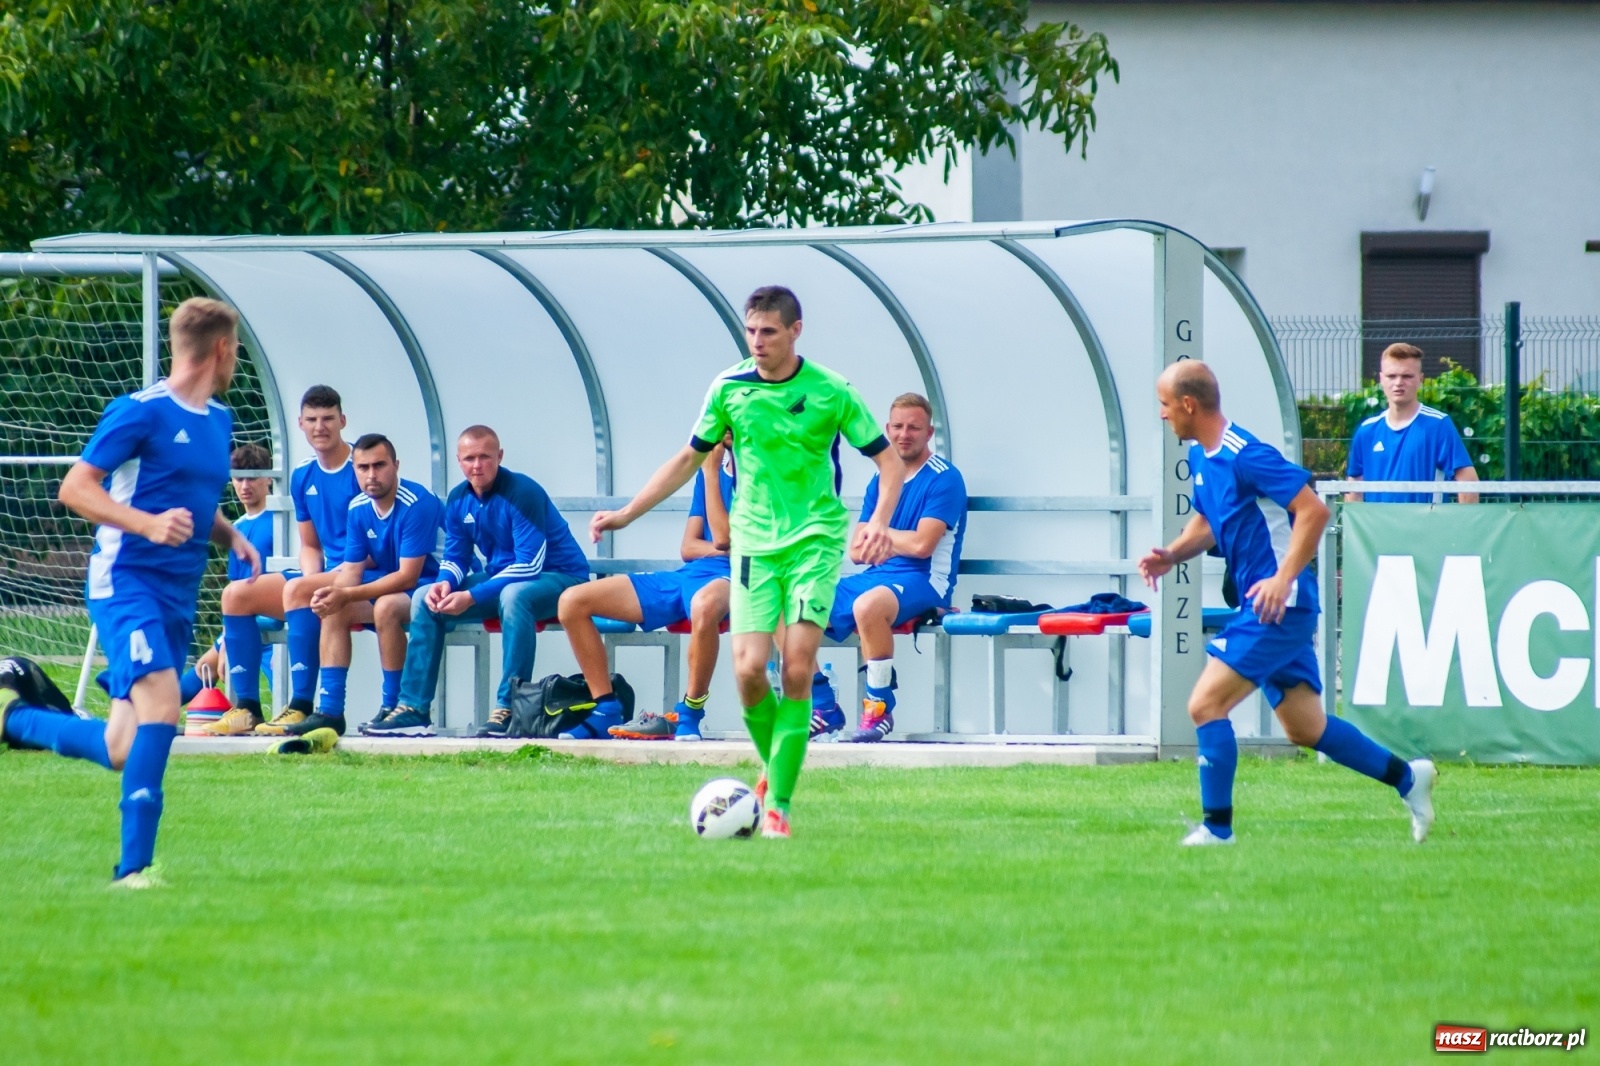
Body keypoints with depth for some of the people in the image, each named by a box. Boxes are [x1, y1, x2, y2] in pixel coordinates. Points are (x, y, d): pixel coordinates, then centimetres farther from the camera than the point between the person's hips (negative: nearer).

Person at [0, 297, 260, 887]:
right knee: (160, 705, -26)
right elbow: (74, 488, -11)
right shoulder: (140, 412, -9)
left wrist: (230, 535, 11)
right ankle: (134, 865, -23)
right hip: (126, 582, -8)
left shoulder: (218, 420, 16)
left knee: (122, 752, 5)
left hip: (177, 595, 8)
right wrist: (148, 523, -24)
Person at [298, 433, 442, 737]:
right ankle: (329, 710, -11)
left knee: (387, 605, -34)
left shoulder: (417, 504, -23)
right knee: (334, 609, -9)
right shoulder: (358, 508, 1)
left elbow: (408, 576, -26)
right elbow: (352, 569, 2)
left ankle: (392, 708, -23)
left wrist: (347, 595, -30)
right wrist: (331, 594, -22)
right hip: (389, 584, 8)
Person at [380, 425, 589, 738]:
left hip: (559, 577, -8)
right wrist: (446, 583, -16)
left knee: (513, 595, -40)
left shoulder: (522, 493, -23)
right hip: (502, 577, 8)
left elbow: (529, 566, -27)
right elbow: (455, 558, 9)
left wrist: (472, 597, -32)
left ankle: (510, 709, -37)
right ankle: (413, 710, -5)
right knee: (424, 597, -2)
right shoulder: (459, 500, -1)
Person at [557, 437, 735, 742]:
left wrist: (711, 471, -12)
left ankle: (689, 716, -28)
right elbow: (688, 548, 16)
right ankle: (606, 712, 0)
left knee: (705, 604, -47)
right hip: (688, 575, 8)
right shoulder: (711, 466, 17)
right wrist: (720, 548, -4)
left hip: (729, 577, -8)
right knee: (572, 602, -2)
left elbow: (723, 537, -15)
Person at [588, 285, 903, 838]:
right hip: (753, 542, 2)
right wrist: (626, 514, 11)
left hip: (815, 540, -2)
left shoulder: (830, 393, -5)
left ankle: (778, 802, -9)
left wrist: (879, 522, -18)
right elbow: (689, 459, 15)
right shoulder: (729, 389, 2)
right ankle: (775, 767, 16)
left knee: (798, 669, -13)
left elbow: (889, 462, 0)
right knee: (748, 669, -11)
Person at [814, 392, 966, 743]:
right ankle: (825, 709, -1)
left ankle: (880, 707, -25)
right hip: (874, 578, 8)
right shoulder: (881, 480, 16)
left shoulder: (944, 479, -6)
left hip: (923, 582, -8)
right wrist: (897, 542, -9)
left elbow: (921, 544, -16)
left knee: (867, 605, -40)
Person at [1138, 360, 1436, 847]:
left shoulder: (1244, 455, -19)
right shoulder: (1200, 457, 11)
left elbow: (1313, 510, -22)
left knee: (1205, 703, -12)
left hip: (1279, 605, -10)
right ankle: (1407, 777, 23)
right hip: (1265, 606, 10)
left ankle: (1217, 826, -7)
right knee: (1304, 728, 13)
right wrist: (1171, 555, 6)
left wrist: (1283, 579, -27)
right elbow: (1208, 522, 25)